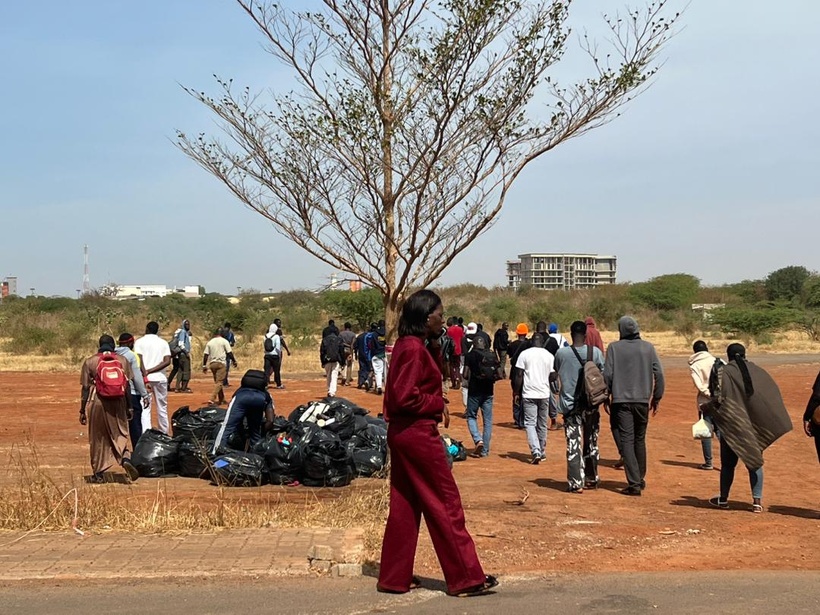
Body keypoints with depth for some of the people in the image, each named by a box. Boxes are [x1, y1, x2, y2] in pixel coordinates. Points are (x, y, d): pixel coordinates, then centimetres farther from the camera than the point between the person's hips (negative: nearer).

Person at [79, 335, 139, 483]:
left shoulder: (90, 362, 1)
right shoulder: (122, 360, 4)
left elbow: (85, 388, 0)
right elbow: (127, 386, 2)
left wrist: (82, 411, 6)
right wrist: (129, 407, 9)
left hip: (97, 403, -1)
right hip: (118, 403, 1)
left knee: (98, 438, 9)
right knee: (120, 433, 10)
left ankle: (99, 473, 14)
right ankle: (126, 458, -16)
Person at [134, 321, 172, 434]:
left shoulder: (139, 342, 2)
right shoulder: (163, 343, 9)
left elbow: (139, 361, -11)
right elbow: (167, 361, -4)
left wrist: (146, 375, -16)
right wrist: (150, 371, -7)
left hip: (145, 378, -2)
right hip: (160, 378, 2)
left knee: (145, 409, -4)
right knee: (162, 408, 14)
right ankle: (164, 434, 21)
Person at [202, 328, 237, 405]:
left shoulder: (210, 342, 9)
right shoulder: (224, 341, -2)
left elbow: (205, 355, 5)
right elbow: (229, 353, -6)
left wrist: (204, 366, 9)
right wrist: (234, 361, 6)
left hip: (212, 364, 5)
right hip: (221, 363, -5)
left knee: (217, 381, 18)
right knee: (219, 382, -7)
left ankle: (222, 399, 25)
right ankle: (212, 399, -22)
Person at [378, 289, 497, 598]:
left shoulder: (407, 345, 11)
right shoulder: (414, 349, -19)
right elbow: (405, 397, -24)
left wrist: (434, 348, 5)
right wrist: (438, 405, -11)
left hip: (402, 433, 10)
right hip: (418, 434, -10)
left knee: (404, 506, 13)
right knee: (446, 505, -1)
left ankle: (395, 577, 19)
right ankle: (466, 578, 8)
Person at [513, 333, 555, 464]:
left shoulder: (524, 354, -3)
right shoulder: (549, 356, 3)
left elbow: (519, 375, -4)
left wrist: (517, 393, 4)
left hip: (529, 394, -3)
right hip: (544, 394, 3)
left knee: (530, 424, -2)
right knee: (542, 425, 15)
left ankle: (536, 452, -18)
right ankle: (542, 452, 23)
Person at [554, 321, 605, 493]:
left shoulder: (561, 353, -5)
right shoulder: (596, 352, -5)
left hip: (570, 404, -2)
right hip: (591, 403, 2)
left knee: (573, 444, -1)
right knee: (591, 442, 16)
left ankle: (576, 483, -5)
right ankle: (591, 479, 27)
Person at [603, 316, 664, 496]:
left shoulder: (614, 347, -2)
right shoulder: (648, 348, 4)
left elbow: (607, 374, -6)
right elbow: (659, 374, 3)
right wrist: (656, 398, 12)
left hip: (621, 400, -3)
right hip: (643, 400, 3)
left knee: (626, 440, -2)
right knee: (640, 439, 17)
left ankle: (634, 483, -9)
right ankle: (640, 479, 28)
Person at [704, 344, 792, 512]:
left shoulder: (724, 372, -9)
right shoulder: (758, 372, 3)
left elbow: (719, 399, -17)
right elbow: (773, 397, 2)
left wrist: (706, 408, 1)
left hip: (732, 425, -3)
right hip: (754, 426, 3)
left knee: (728, 463, 10)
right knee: (754, 461, 12)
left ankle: (723, 499, 21)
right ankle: (757, 501, 8)